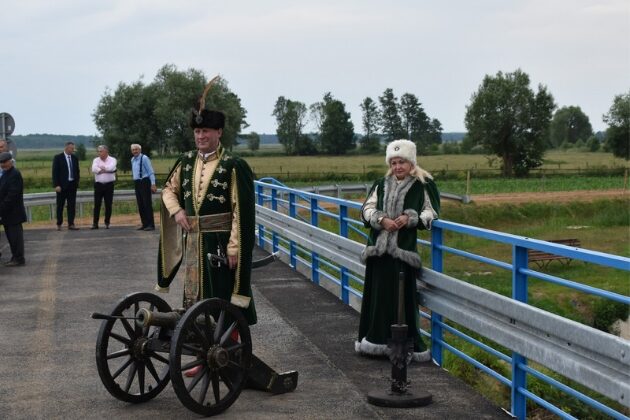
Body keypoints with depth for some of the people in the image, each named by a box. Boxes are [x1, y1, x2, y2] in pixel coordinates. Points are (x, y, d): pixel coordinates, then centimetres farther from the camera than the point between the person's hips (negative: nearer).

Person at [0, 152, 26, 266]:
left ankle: (19, 259, 1)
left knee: (15, 235, -4)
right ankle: (16, 257, 19)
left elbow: (12, 195, -20)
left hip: (13, 212, -9)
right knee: (11, 235, 12)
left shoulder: (15, 174, -14)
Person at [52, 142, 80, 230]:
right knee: (60, 205, 4)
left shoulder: (74, 158, 9)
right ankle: (59, 224, 13)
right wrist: (56, 185, -13)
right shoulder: (58, 158, -4)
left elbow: (77, 171, 15)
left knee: (72, 205, 2)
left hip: (72, 185, 4)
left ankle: (71, 224, 4)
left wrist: (77, 182, 6)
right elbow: (55, 172, -7)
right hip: (62, 185, -4)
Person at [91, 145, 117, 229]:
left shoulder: (112, 160, 2)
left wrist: (101, 168, -6)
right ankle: (95, 223, 4)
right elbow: (94, 169, -11)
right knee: (97, 204, 0)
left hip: (109, 185, -1)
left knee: (108, 205, 1)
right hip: (98, 184, 1)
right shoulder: (96, 160, 8)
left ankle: (107, 223, 10)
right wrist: (105, 170, -11)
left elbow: (111, 168, -18)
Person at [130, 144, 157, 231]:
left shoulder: (144, 158, -10)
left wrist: (153, 184, -19)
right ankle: (145, 224, 13)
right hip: (137, 183, 8)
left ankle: (151, 225, -6)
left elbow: (151, 172, -13)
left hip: (144, 182, -8)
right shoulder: (132, 160, 13)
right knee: (140, 205, 8)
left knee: (147, 204, -8)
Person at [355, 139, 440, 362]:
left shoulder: (422, 186, 1)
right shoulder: (381, 185, 12)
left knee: (402, 296, -3)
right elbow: (367, 209, 8)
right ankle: (376, 340, 12)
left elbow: (431, 213, 1)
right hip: (379, 247, 3)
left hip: (403, 249, -3)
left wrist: (410, 219, -15)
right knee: (378, 294, 5)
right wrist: (381, 220, -11)